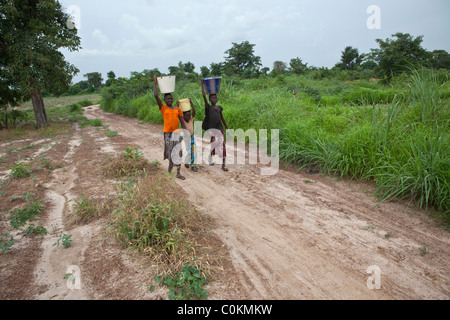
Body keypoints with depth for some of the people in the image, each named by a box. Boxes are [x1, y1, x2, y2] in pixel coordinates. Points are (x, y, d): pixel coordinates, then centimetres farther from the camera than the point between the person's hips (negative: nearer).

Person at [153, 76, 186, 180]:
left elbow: (182, 122, 9)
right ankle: (170, 169, 21)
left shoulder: (178, 109, 8)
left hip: (177, 132, 3)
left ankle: (178, 173, 12)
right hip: (167, 133, -3)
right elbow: (156, 96, -10)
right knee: (170, 153, 4)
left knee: (178, 153, 5)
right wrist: (155, 83, -4)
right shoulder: (163, 108, 0)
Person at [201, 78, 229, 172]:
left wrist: (227, 128, 18)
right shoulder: (208, 107, -4)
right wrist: (202, 84, -16)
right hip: (211, 129, -3)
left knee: (222, 145, -5)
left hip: (219, 128, 3)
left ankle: (224, 164, 0)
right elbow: (204, 96, -15)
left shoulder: (219, 108, 8)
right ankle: (210, 158, 37)